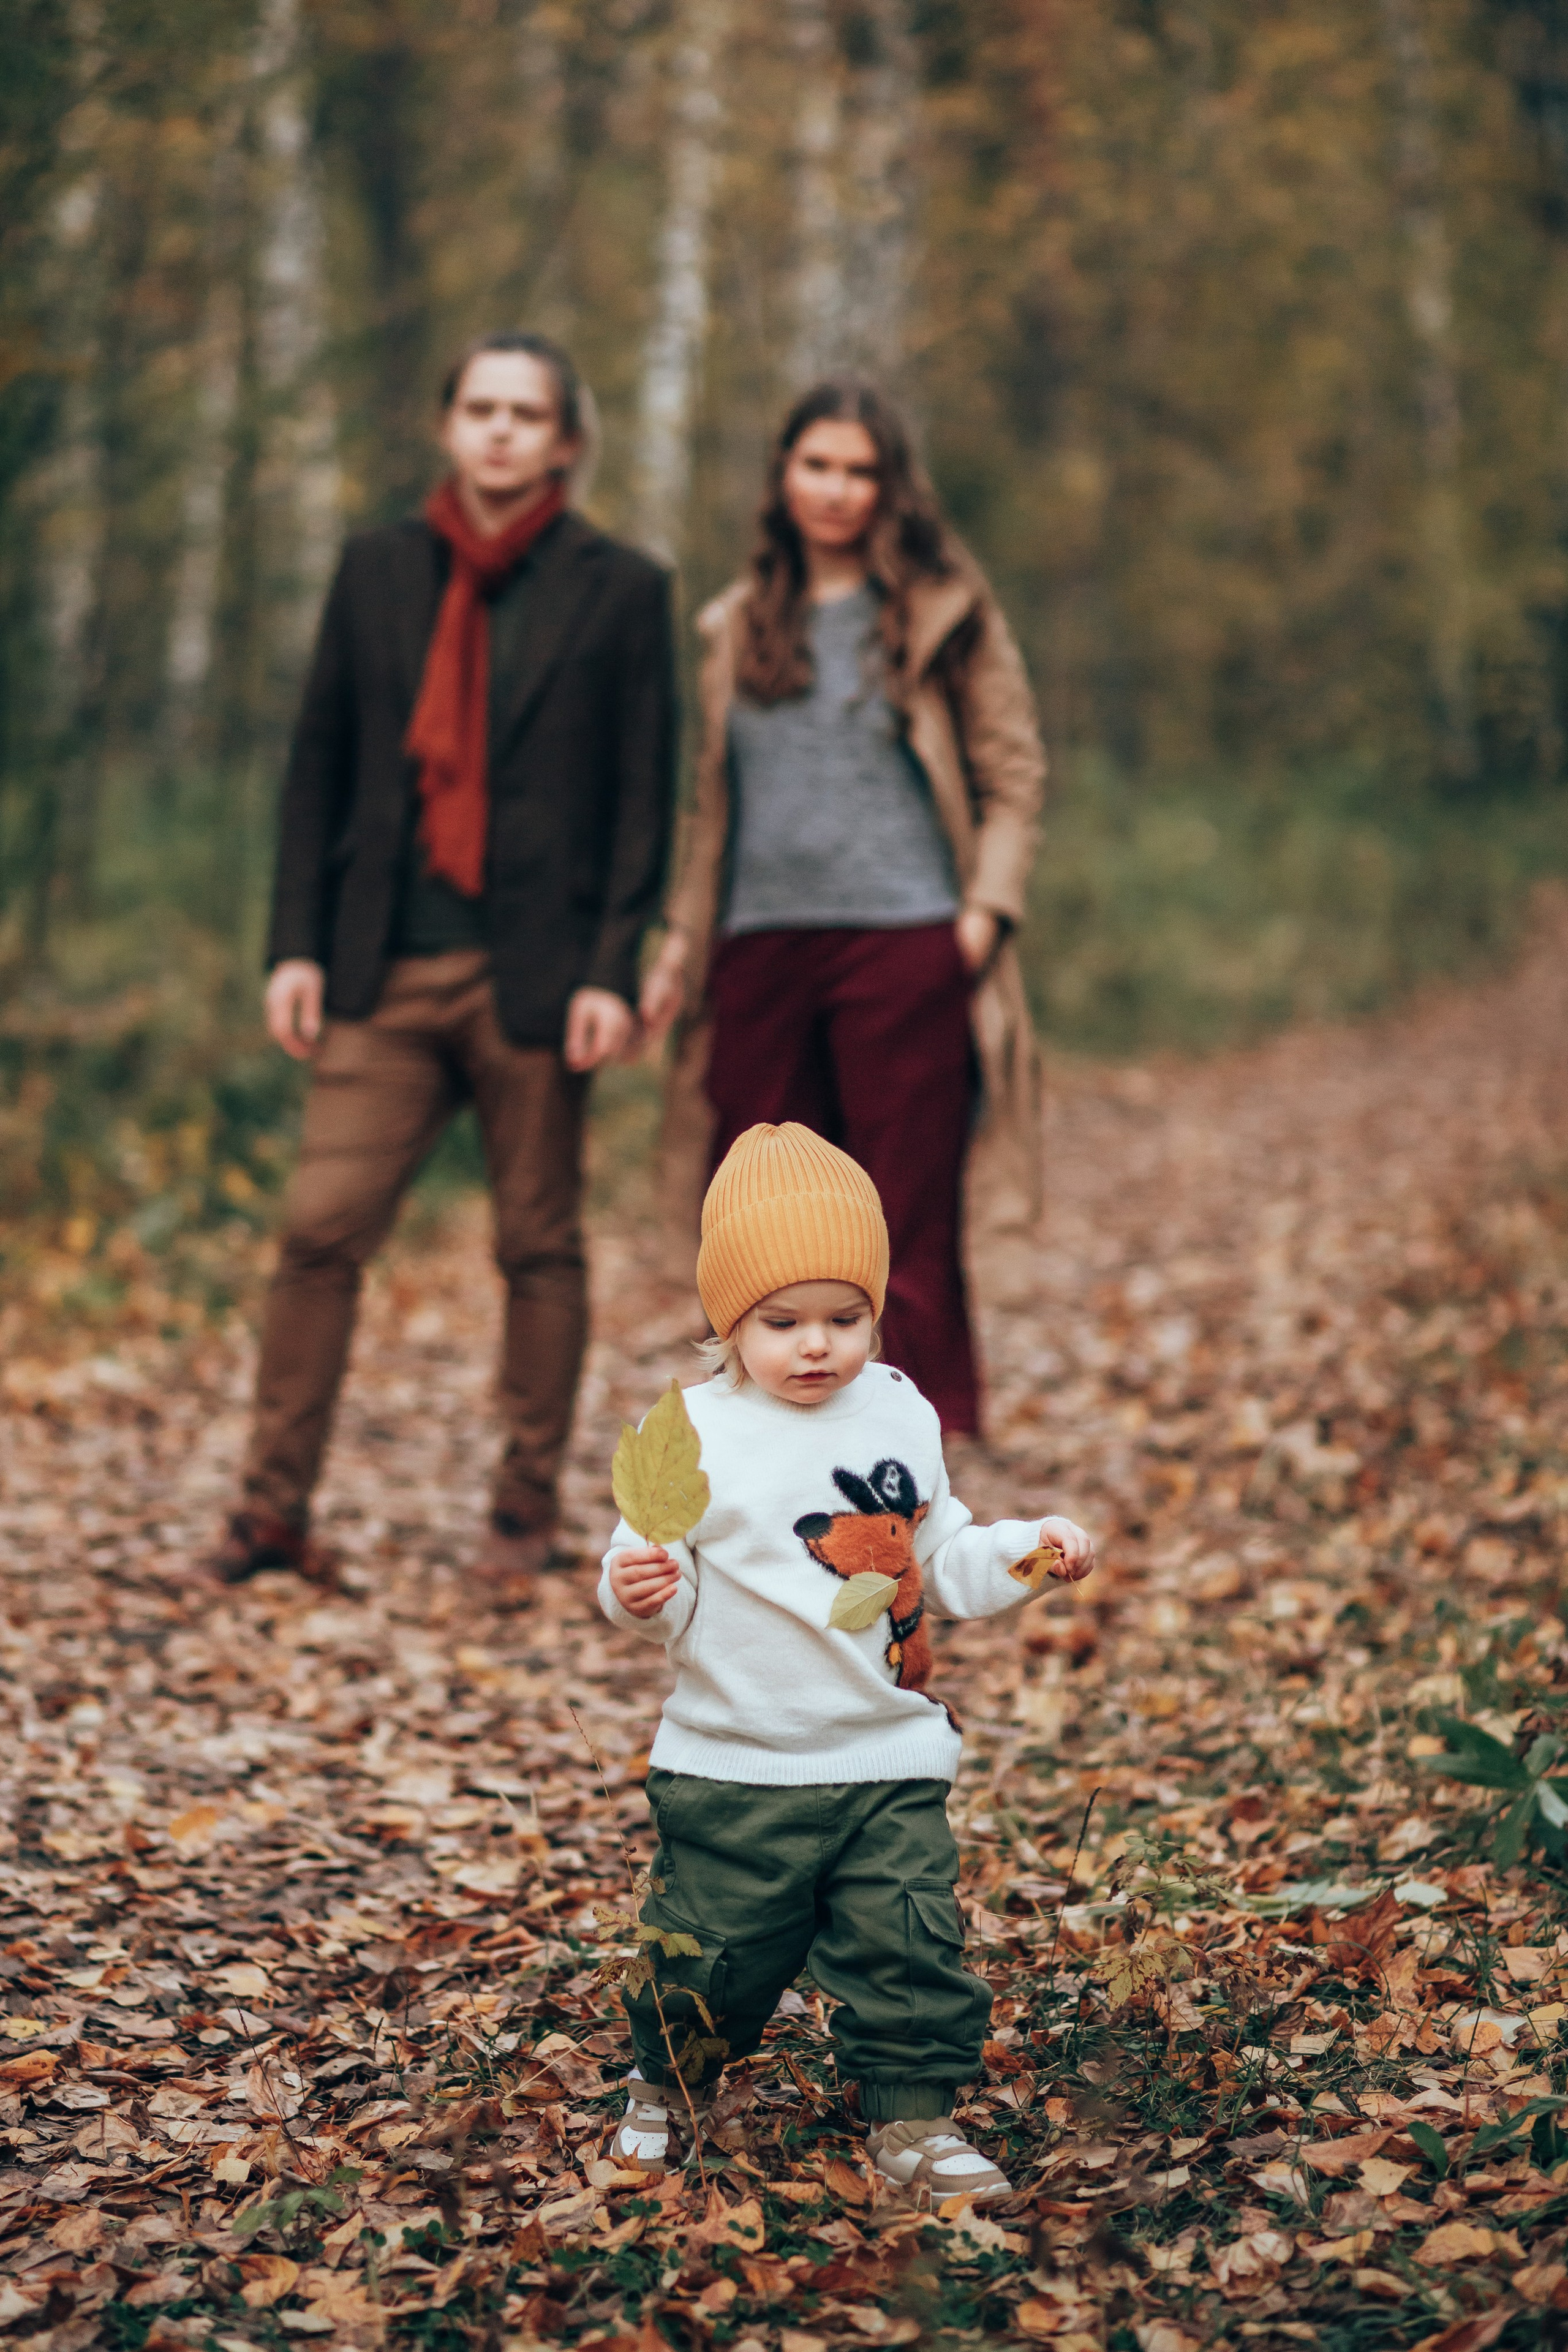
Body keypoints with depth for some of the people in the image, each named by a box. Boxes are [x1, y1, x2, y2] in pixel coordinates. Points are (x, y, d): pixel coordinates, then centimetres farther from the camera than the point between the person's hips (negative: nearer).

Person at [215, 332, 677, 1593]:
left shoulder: (619, 589, 2)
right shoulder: (377, 570, 10)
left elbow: (647, 797, -1)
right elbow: (320, 765, 11)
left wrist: (611, 971, -9)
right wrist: (298, 944, 3)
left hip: (535, 969, -2)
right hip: (386, 970, 2)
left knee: (540, 1245, 6)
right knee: (320, 1227, -4)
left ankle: (526, 1517, 17)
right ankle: (274, 1510, 4)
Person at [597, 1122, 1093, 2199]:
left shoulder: (901, 1414, 5)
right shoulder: (696, 1435, -9)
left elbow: (942, 1562, 15)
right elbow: (670, 1605, -9)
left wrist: (1029, 1549, 0)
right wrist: (638, 1593, -31)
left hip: (891, 1756, 3)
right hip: (738, 1766, -3)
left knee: (911, 1946, 0)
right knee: (715, 1949, 7)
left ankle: (913, 2114, 16)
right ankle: (670, 2085, 33)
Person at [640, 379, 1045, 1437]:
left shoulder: (944, 611, 5)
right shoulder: (741, 625, 16)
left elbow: (1015, 774, 4)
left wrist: (985, 911, -8)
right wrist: (681, 940, 12)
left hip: (901, 946, -4)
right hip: (761, 952, 4)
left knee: (907, 1226, -2)